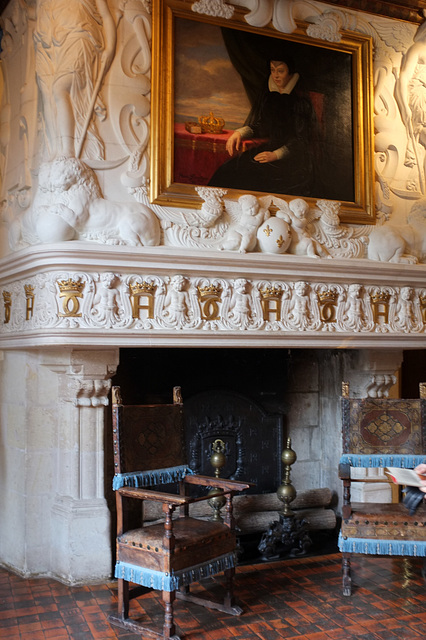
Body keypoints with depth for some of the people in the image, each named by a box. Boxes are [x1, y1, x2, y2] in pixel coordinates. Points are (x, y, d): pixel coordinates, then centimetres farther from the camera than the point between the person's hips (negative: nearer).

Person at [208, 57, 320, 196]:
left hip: (294, 157, -6)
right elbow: (256, 126, 17)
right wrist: (239, 133, -3)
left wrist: (276, 155, -17)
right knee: (227, 172, -15)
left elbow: (302, 139, -9)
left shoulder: (301, 99, -8)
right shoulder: (267, 94, 10)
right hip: (269, 148, 6)